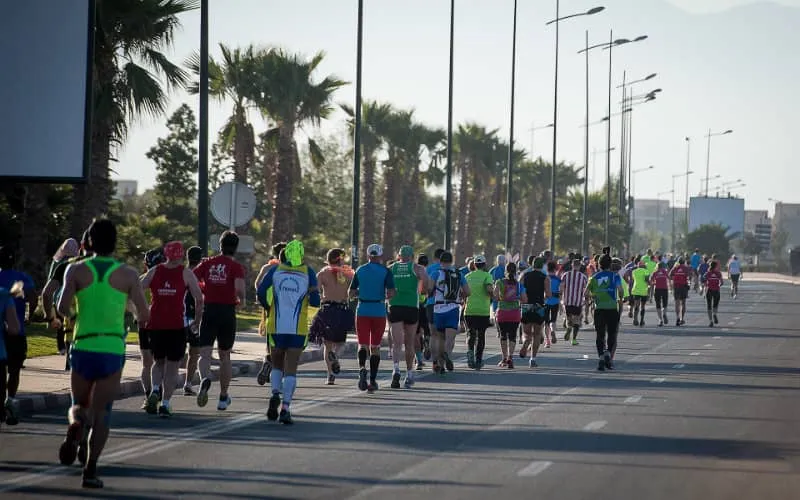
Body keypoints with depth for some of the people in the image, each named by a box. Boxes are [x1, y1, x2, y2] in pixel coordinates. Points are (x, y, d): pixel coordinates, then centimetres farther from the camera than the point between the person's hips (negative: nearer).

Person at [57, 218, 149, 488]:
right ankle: (90, 469, -4)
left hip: (83, 347, 1)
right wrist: (138, 317, 21)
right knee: (101, 413, 5)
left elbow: (63, 308, -10)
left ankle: (75, 425, -17)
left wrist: (73, 312, 12)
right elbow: (144, 315, -1)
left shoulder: (76, 270, 0)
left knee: (79, 404, 17)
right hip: (113, 349, -1)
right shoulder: (127, 274, 0)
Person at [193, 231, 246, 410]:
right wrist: (241, 299, 4)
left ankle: (205, 379, -37)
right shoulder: (236, 267, -3)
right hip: (227, 312, 0)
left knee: (205, 354, -4)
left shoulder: (207, 264, 5)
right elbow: (239, 289, -19)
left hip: (209, 311, 0)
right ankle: (223, 398, 23)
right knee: (224, 355, 15)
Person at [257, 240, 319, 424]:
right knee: (291, 369, 2)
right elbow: (315, 301, -6)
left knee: (277, 366, 18)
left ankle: (275, 395, -8)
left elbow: (261, 292, -8)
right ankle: (285, 408, -11)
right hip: (298, 328, -1)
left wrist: (267, 308, 9)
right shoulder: (308, 272, -1)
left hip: (276, 326, 1)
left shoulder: (276, 270, 2)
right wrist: (311, 296, 16)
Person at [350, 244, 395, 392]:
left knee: (362, 345, 4)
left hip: (362, 311, 1)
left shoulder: (360, 270, 5)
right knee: (375, 346, 9)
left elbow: (352, 292, 6)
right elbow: (391, 293, -12)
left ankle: (362, 368, -26)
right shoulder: (385, 271, -3)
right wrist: (385, 297, 10)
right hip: (379, 312, -1)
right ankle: (372, 381, 9)